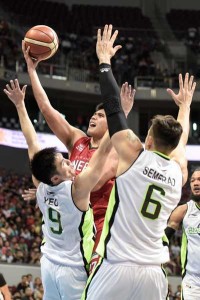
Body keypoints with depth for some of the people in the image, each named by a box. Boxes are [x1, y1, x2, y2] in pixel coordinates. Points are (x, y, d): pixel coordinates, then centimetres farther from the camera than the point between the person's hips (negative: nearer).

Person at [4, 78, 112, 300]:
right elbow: (103, 151, -23)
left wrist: (20, 105, 12)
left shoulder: (41, 187, -4)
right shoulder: (77, 189, -21)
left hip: (49, 266, 7)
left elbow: (32, 142, 4)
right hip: (74, 270, -7)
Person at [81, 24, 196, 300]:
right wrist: (185, 105, 51)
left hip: (116, 269, -4)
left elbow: (112, 105, 5)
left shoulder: (133, 152, -3)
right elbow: (180, 138, 33)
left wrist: (104, 60, 17)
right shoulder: (180, 170, 10)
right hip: (153, 274, 5)